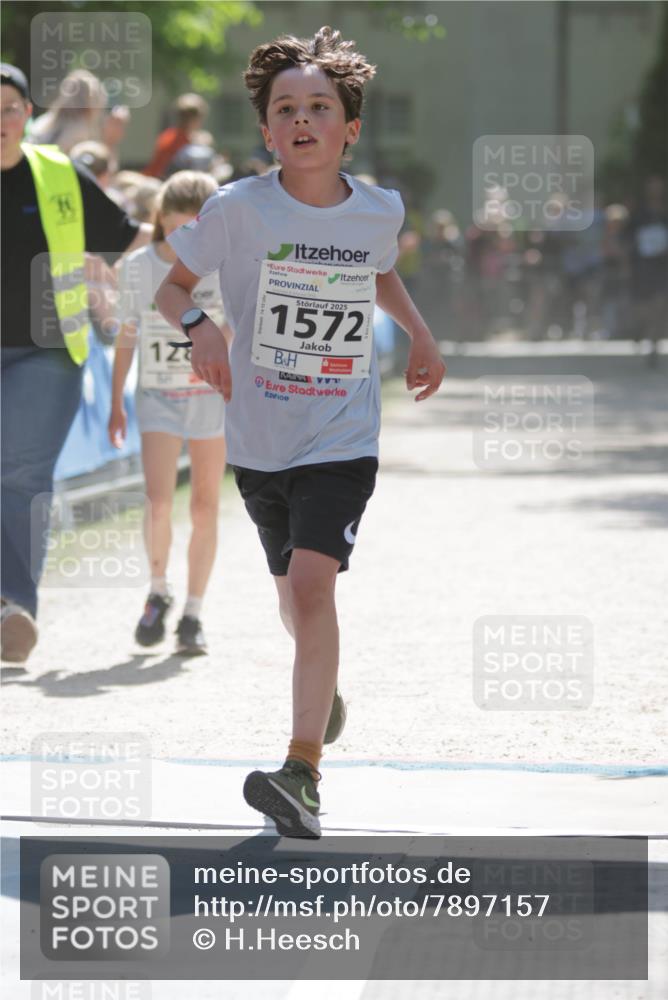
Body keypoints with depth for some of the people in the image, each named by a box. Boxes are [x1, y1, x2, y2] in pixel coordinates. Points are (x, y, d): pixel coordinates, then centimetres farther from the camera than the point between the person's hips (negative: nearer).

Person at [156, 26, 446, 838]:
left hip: (342, 440, -1)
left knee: (312, 581, -21)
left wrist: (421, 336, 14)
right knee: (293, 591, 19)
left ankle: (303, 772, -22)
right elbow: (171, 285, -1)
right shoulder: (238, 208, -10)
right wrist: (198, 327, -20)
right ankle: (324, 688, 53)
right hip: (259, 439, 1)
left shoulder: (380, 211, -2)